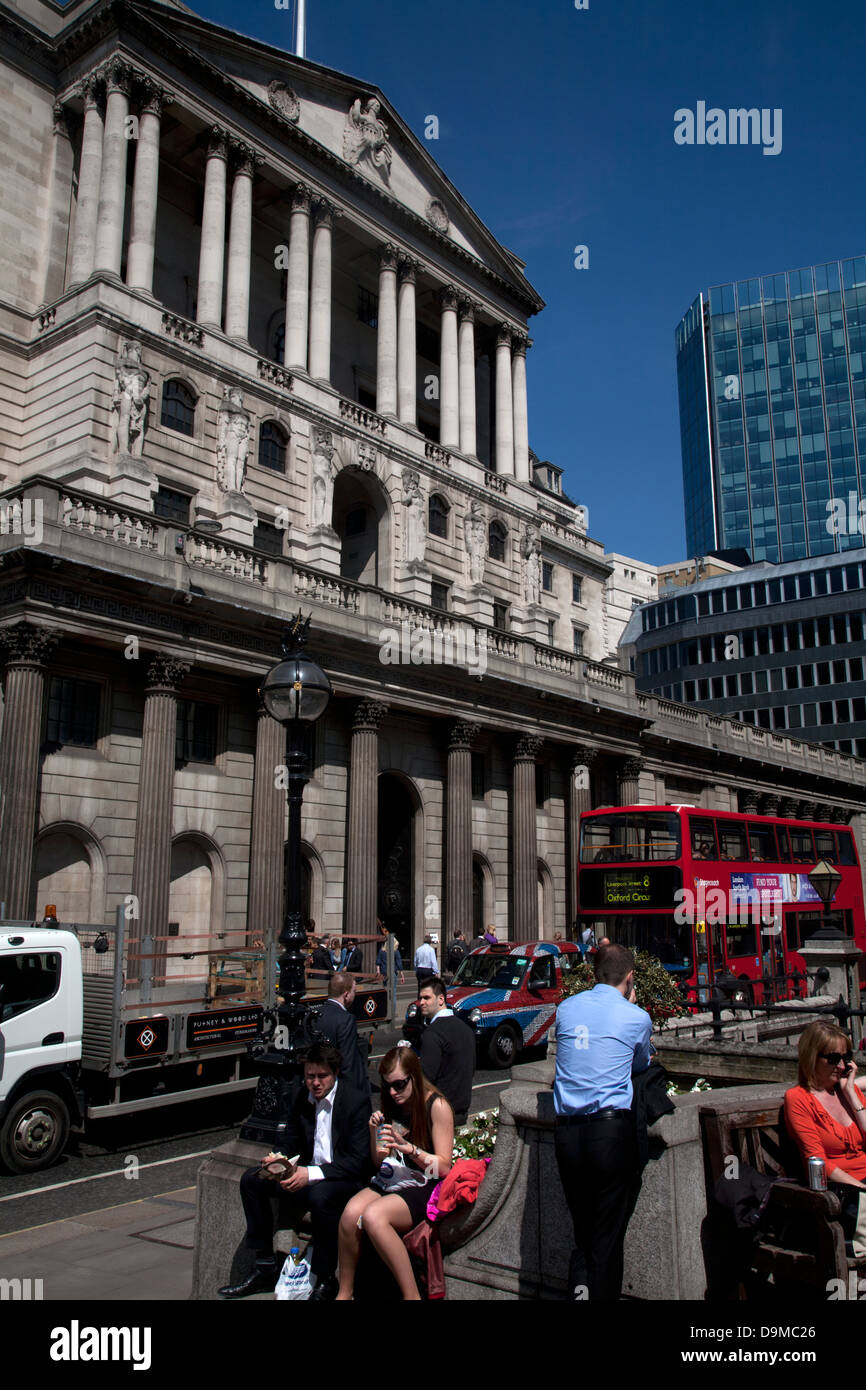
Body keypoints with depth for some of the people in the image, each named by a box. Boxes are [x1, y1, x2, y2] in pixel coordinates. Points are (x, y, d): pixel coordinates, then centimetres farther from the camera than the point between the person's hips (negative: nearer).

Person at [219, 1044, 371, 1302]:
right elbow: (291, 1142, 13)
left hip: (346, 1180, -7)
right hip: (307, 1173, 7)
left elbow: (359, 1161, -21)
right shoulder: (302, 1097, 3)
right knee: (252, 1180, -5)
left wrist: (312, 1174, -28)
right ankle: (266, 1268, 1)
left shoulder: (356, 1101, -16)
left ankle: (325, 1281, -18)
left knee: (320, 1194, -38)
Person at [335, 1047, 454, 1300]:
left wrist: (408, 1147, -23)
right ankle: (344, 1293, -8)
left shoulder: (437, 1106, -8)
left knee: (373, 1216, -32)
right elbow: (379, 1163, 14)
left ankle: (412, 1295, -20)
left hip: (425, 1187, -5)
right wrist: (374, 1132, -4)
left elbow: (444, 1167, -11)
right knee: (351, 1213, -26)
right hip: (391, 1180, 6)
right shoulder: (391, 1105, 10)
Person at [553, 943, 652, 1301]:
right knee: (608, 1233, 7)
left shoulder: (565, 1009, 7)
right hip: (611, 1129, -3)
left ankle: (580, 1282, -2)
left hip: (566, 1132, 4)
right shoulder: (636, 1018, -2)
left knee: (582, 1227, 16)